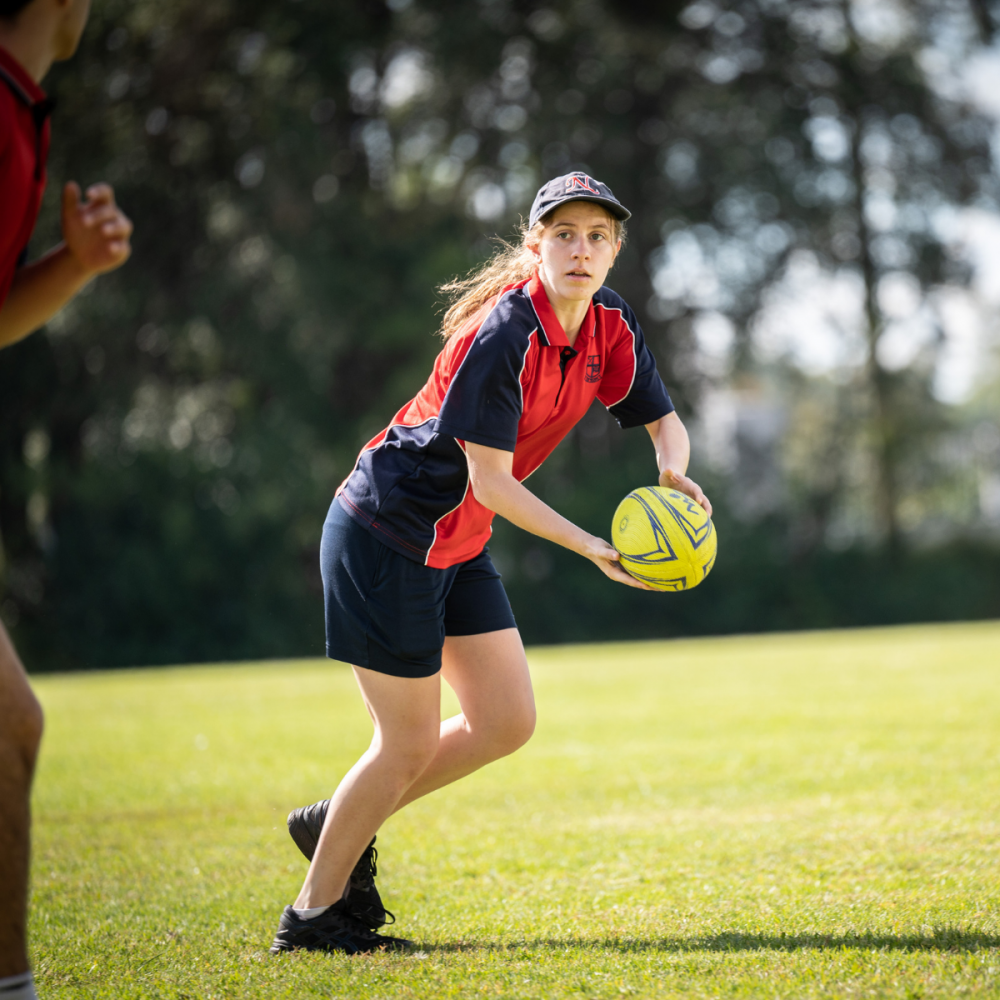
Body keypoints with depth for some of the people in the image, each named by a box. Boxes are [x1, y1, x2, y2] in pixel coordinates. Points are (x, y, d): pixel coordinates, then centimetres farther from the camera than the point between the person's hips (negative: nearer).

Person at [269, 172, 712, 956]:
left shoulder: (610, 325, -1)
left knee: (507, 723, 6)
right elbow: (490, 480, -24)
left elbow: (664, 421, 8)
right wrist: (591, 548, -30)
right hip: (385, 532, -8)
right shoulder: (503, 336, -26)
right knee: (409, 743, -2)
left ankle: (339, 826, 23)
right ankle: (311, 914, 14)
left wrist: (671, 473, -16)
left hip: (458, 546, 8)